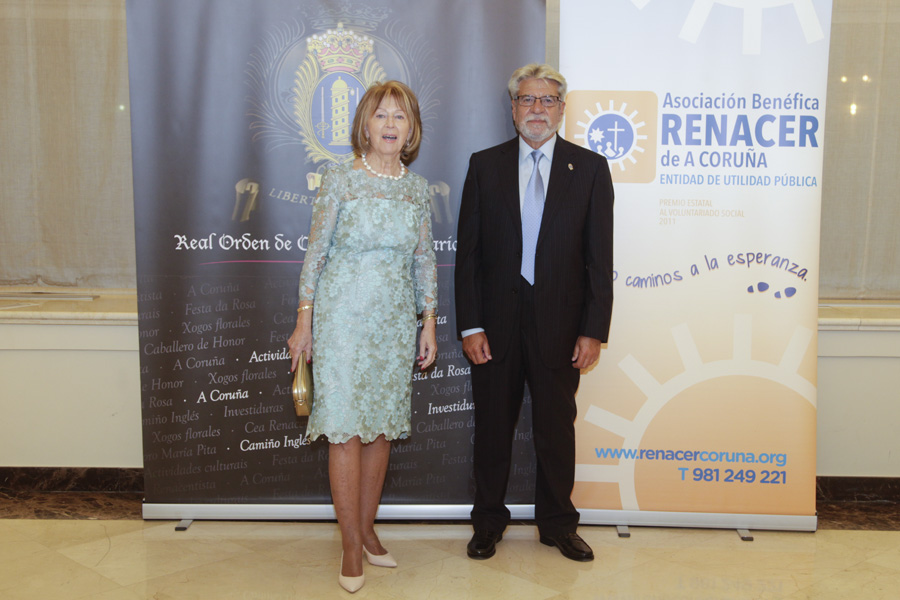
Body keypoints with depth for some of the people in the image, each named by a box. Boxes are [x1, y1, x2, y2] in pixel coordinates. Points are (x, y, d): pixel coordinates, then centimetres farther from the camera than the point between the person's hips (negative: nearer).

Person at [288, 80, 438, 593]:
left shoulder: (419, 188, 7)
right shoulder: (340, 180, -4)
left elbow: (425, 259, 11)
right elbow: (316, 252, -3)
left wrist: (429, 323, 7)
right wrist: (304, 321, -5)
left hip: (396, 319, 4)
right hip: (344, 315, -4)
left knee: (382, 426, 9)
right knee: (346, 428, -2)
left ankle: (367, 528, 25)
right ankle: (353, 544, 10)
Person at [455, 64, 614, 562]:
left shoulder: (590, 168, 2)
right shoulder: (485, 165, 4)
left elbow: (599, 257, 0)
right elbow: (467, 252, 1)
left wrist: (594, 330, -6)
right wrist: (470, 325, -5)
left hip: (559, 324, 0)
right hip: (496, 322, 1)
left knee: (557, 428, 12)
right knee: (492, 427, 11)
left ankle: (557, 523, 31)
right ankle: (488, 521, 30)